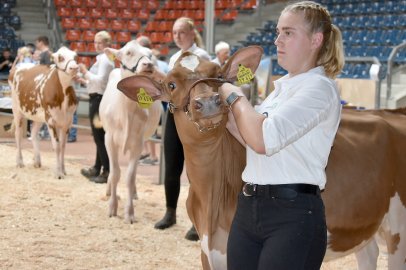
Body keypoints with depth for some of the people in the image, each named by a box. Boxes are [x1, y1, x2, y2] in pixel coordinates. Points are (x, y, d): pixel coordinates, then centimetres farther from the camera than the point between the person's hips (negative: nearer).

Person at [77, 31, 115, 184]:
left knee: (99, 136, -7)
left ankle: (107, 172, -5)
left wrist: (86, 72, -16)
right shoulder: (103, 59, 18)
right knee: (99, 136, 17)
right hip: (98, 98, 11)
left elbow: (100, 80, -23)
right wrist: (84, 81, 17)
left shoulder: (104, 59, -13)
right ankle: (97, 169, 27)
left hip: (99, 99, -11)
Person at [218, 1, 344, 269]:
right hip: (249, 208, 8)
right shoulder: (282, 86, 15)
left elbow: (262, 139, -23)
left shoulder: (319, 87, -12)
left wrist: (234, 96, -8)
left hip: (294, 216, -8)